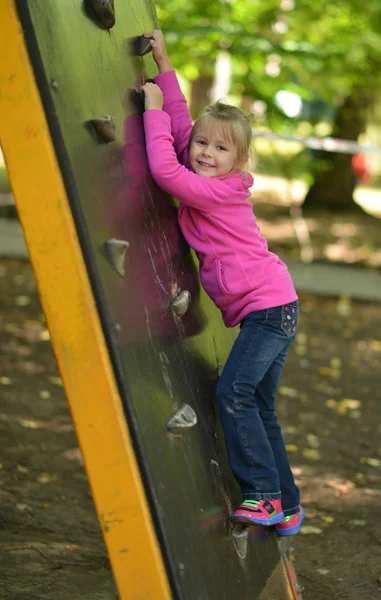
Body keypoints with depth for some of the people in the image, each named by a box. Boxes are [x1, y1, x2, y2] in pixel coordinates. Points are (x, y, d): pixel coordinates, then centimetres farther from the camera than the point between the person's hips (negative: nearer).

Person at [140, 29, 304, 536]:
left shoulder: (217, 190, -15)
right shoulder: (208, 182, 9)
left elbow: (164, 170, -27)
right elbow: (181, 125, 20)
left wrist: (154, 109, -15)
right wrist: (164, 66, 20)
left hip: (267, 305, -10)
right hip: (270, 308, 10)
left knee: (234, 393, -18)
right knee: (257, 408, 11)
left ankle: (264, 496, -13)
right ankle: (286, 509, 17)